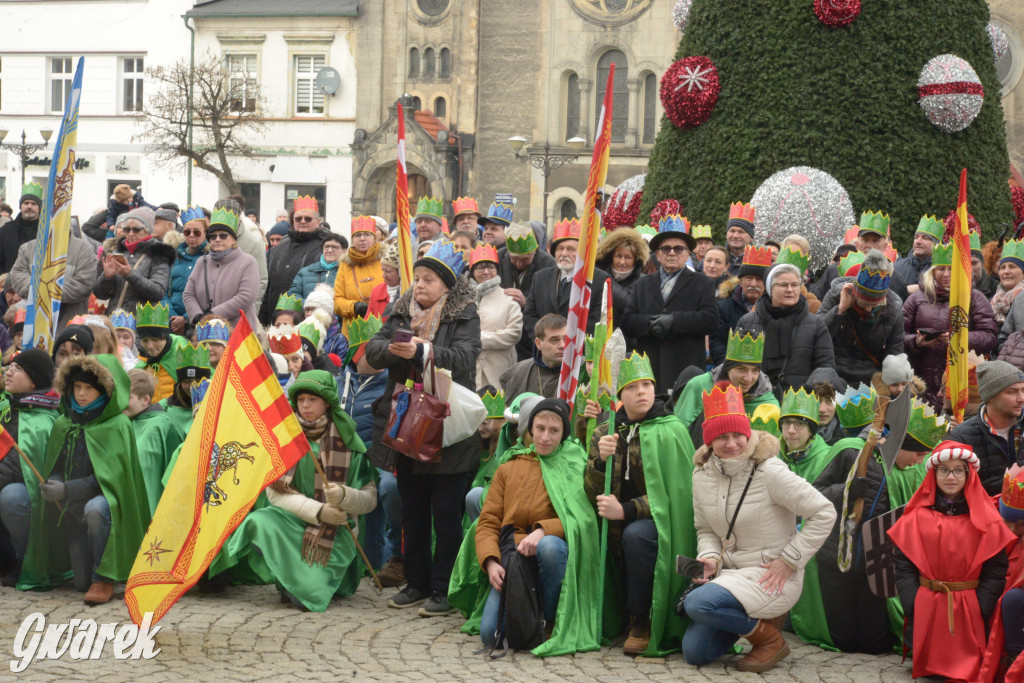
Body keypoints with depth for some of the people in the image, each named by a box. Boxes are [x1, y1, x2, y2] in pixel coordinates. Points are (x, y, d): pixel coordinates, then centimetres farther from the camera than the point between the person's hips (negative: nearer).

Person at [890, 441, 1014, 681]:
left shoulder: (985, 519, -1)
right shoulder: (917, 517, 2)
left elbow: (995, 571, -5)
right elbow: (903, 565, -1)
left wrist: (979, 610, -15)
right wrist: (913, 607, -12)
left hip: (970, 610, -1)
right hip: (926, 607, 1)